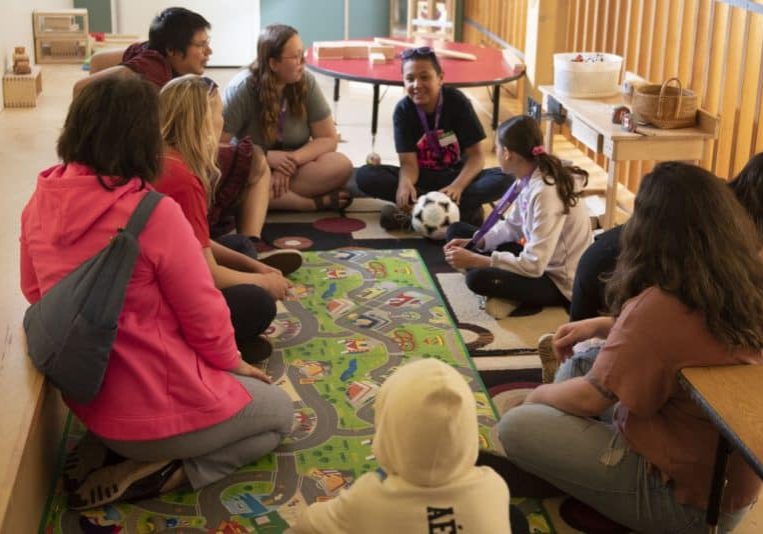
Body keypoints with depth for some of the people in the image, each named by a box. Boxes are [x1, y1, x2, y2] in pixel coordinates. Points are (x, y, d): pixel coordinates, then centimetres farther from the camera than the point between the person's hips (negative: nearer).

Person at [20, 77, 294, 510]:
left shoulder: (42, 203, -6)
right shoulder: (153, 214, -26)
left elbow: (35, 292, 9)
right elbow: (205, 319, -16)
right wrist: (234, 362, 5)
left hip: (86, 402, 7)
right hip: (156, 410, -7)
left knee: (234, 393, 33)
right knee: (280, 413, 21)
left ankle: (113, 455, 10)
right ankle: (157, 472, 0)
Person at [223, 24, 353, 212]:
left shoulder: (306, 82, -9)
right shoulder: (242, 88, -18)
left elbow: (328, 139, -6)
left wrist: (291, 161, -22)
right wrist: (266, 157, -30)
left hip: (291, 167, 3)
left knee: (341, 165, -25)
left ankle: (271, 197, -24)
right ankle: (318, 202, -28)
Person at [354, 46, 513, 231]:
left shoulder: (457, 102, -14)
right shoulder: (403, 110, -11)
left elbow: (476, 156, -15)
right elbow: (408, 162, -16)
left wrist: (457, 186, -35)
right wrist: (405, 184, -41)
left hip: (456, 175, -1)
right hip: (422, 177, 1)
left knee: (505, 179, -30)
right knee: (365, 175, -25)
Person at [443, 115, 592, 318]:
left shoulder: (546, 192, -29)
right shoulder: (529, 178, -3)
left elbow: (533, 266, -30)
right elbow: (513, 227, 12)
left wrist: (473, 260, -26)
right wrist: (473, 243, -3)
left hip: (560, 282, -10)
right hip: (539, 262, 10)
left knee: (478, 278, -34)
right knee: (457, 230, 8)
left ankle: (521, 301, -6)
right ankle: (511, 296, -4)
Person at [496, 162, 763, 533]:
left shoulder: (659, 307, -29)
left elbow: (589, 399, -16)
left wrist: (540, 394, 4)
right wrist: (604, 327, 10)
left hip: (685, 501, -8)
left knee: (517, 428, -8)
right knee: (579, 365, 16)